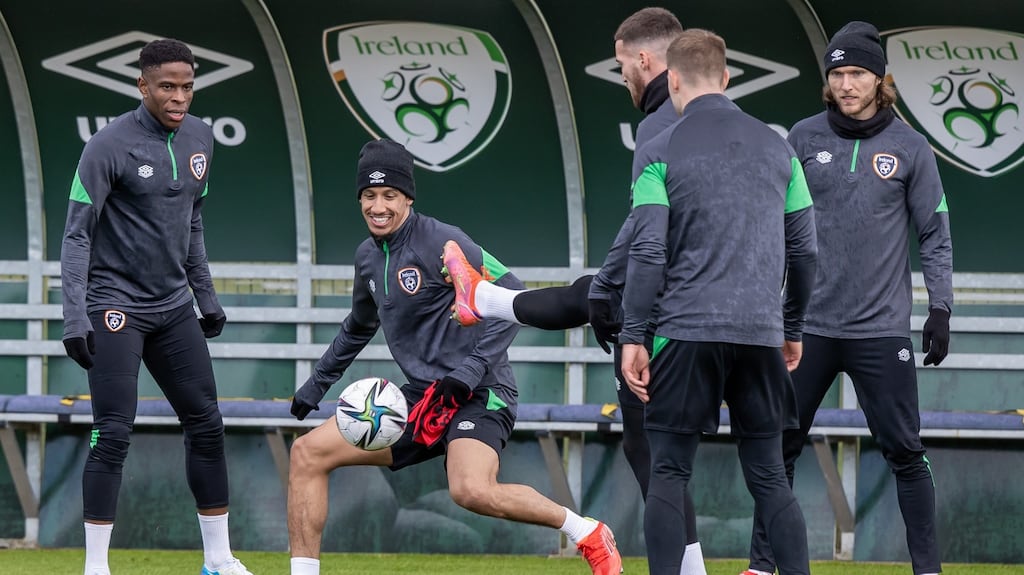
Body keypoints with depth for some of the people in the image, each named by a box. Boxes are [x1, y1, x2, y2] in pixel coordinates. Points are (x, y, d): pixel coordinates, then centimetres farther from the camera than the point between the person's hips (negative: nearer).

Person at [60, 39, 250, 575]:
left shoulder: (199, 138, 6)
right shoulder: (111, 146, -15)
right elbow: (77, 235, -14)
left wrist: (206, 294, 18)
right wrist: (75, 316, -20)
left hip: (173, 307, 7)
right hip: (116, 305, -7)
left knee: (206, 425, 7)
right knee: (113, 435, -11)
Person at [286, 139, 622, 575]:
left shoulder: (441, 243, -12)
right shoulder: (368, 257, 12)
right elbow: (358, 327, 32)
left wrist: (470, 371, -22)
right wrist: (315, 386, 36)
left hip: (477, 395, -8)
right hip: (422, 397, 8)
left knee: (471, 490, -34)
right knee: (307, 452, -2)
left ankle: (589, 535, -13)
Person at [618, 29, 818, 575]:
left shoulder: (658, 153, -2)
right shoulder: (777, 147, 10)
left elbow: (648, 253, -8)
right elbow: (804, 249, 11)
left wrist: (633, 336, -3)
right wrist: (793, 329, 22)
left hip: (688, 332, -3)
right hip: (761, 336, 3)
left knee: (669, 474, 4)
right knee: (770, 477, 9)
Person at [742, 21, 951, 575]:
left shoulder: (909, 148, 1)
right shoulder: (804, 138, 4)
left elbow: (935, 234, 5)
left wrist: (940, 309, -1)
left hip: (882, 329, -2)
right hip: (811, 322, 2)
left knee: (904, 451, -1)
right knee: (779, 446, 3)